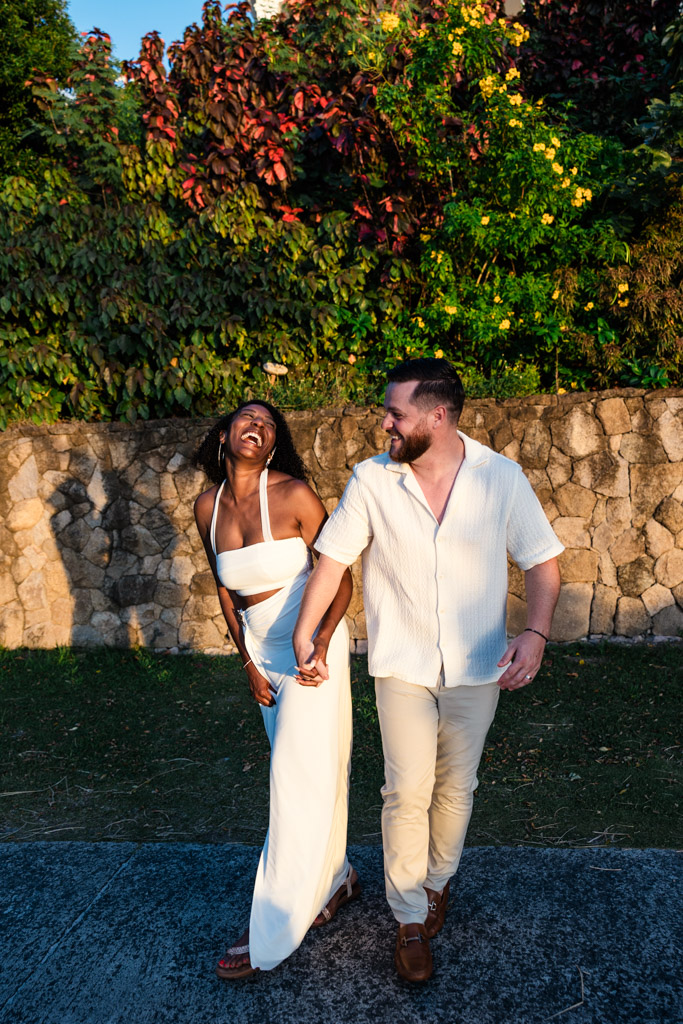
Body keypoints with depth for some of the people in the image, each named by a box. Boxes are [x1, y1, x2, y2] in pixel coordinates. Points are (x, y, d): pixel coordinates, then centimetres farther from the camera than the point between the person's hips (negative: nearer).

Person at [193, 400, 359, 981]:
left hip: (313, 648, -5)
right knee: (315, 773, 16)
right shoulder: (208, 507, 0)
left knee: (299, 779, -4)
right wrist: (247, 664, 7)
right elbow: (226, 590, 10)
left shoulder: (293, 495, -15)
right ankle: (335, 880, 35)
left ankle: (271, 936, 5)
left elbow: (340, 576, -11)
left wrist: (321, 641, -24)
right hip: (264, 653, 5)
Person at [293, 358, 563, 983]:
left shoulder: (501, 478, -11)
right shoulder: (372, 480, -10)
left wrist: (536, 633, -20)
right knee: (407, 791, 0)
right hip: (402, 664, 0)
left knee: (456, 787, 15)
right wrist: (303, 636, -5)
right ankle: (410, 919, 18)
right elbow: (333, 558, -2)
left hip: (477, 667, 1)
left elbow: (542, 561, -5)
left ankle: (438, 880, 41)